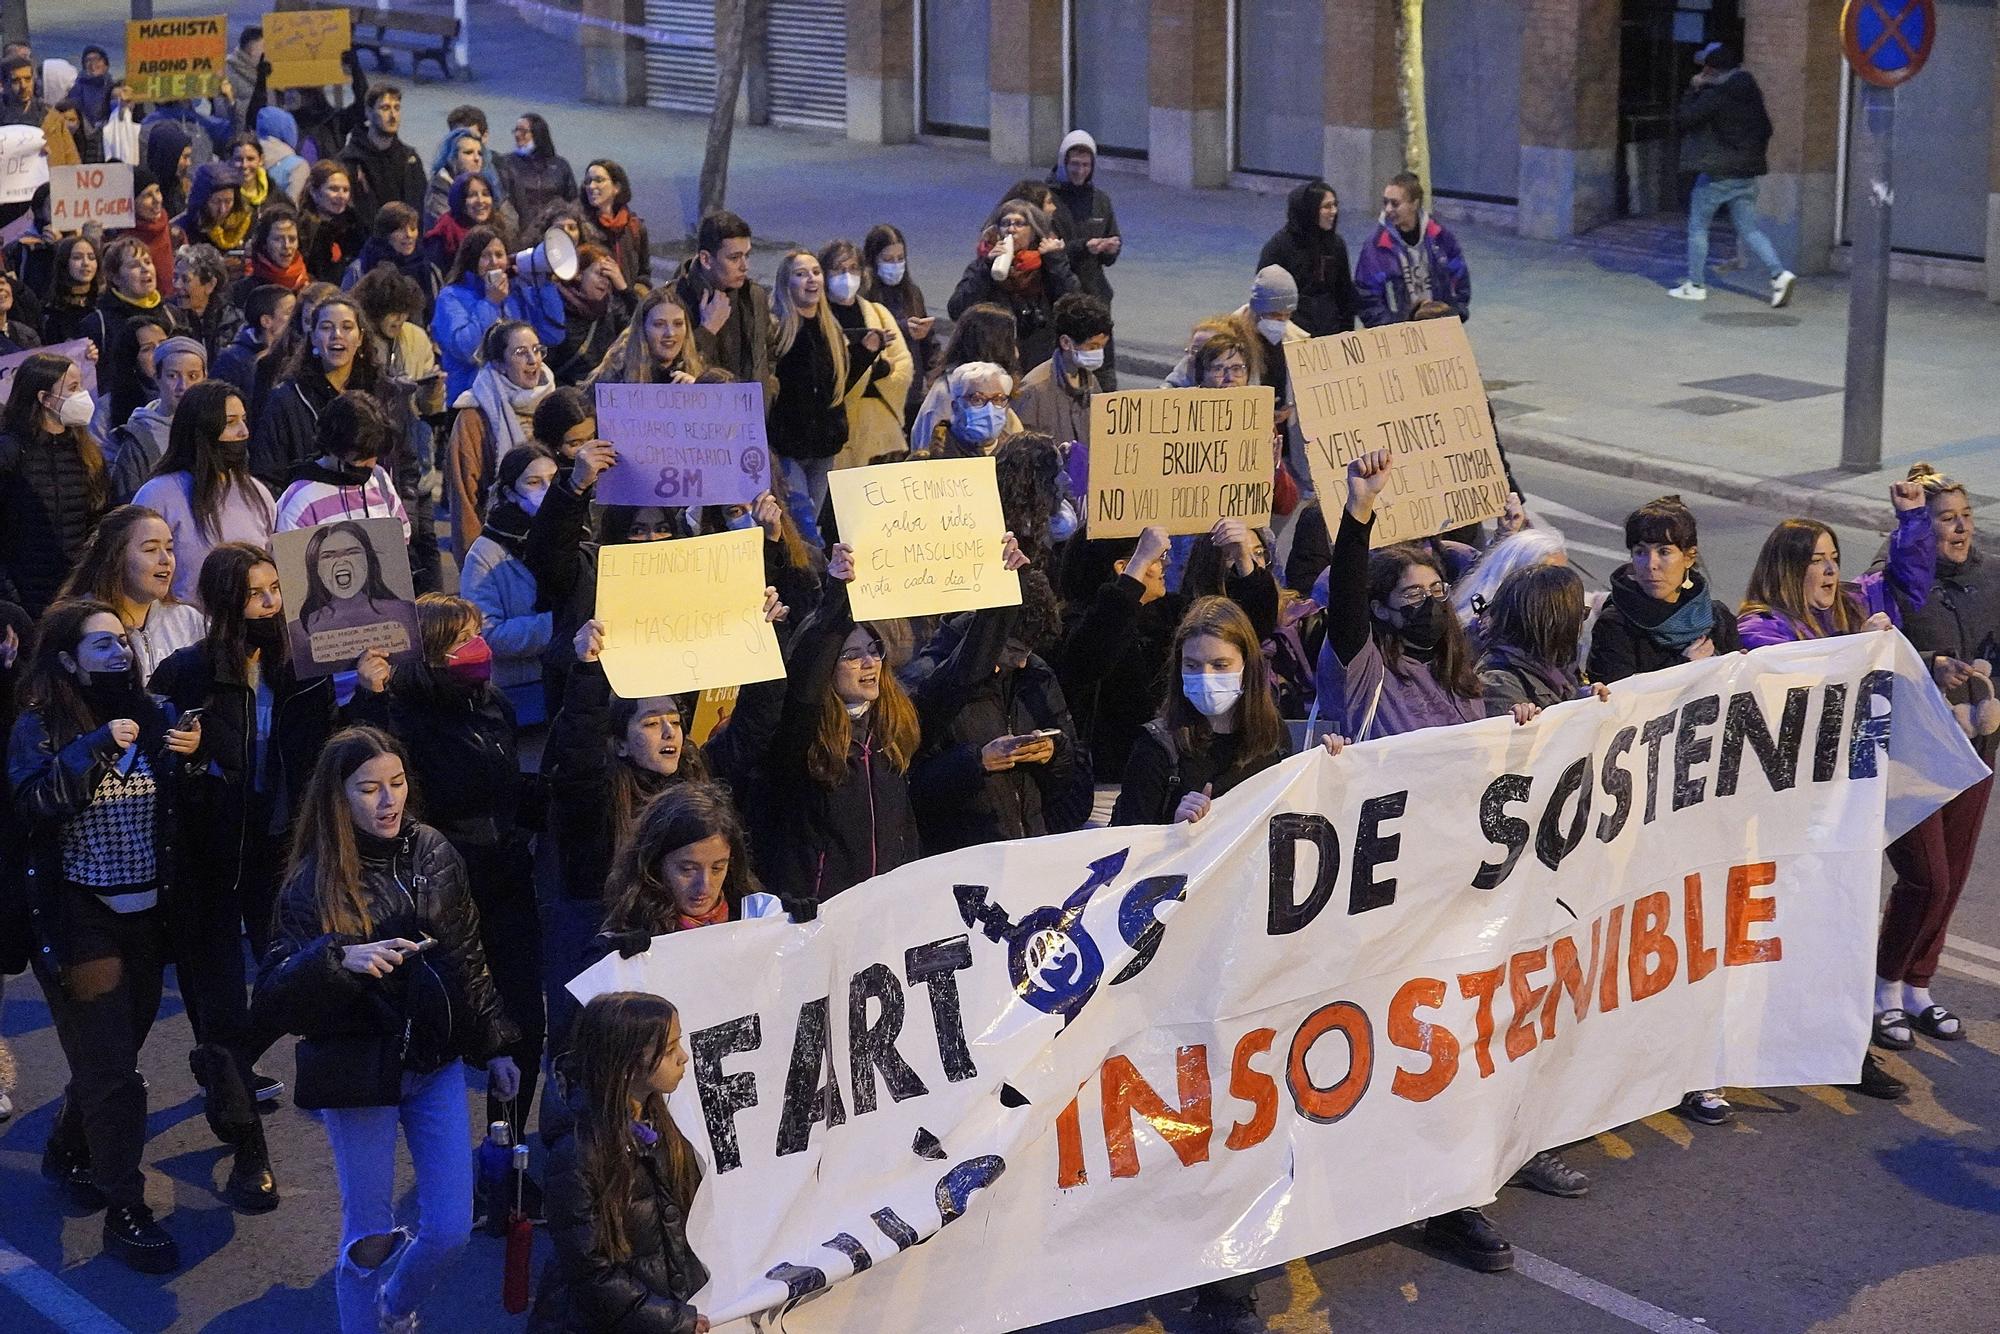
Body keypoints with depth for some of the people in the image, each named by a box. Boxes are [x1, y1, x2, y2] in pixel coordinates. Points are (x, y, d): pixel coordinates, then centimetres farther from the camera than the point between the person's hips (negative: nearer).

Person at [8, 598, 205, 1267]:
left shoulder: (152, 714, 3)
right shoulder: (40, 728, -8)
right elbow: (34, 803, -25)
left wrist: (191, 757, -12)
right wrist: (97, 748, -31)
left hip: (146, 915, 5)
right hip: (79, 922, -5)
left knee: (117, 1049, 17)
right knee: (111, 1067, -4)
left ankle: (66, 1152, 42)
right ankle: (124, 1212, 5)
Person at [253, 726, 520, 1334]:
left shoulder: (433, 854, 0)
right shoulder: (315, 882, -12)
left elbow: (469, 956, 12)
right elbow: (273, 993, -16)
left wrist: (494, 1045, 14)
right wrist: (339, 959, -33)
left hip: (437, 1062, 4)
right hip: (359, 1073, -4)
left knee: (450, 1230, 6)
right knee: (370, 1236, 4)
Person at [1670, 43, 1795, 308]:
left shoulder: (1713, 95, -15)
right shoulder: (1751, 93, 9)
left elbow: (1682, 120, -15)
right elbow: (1765, 129, 16)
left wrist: (1693, 90, -4)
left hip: (1717, 173, -7)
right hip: (1747, 174, 7)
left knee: (1697, 227, 8)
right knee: (1749, 229, 9)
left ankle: (1695, 285, 10)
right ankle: (1779, 273, -8)